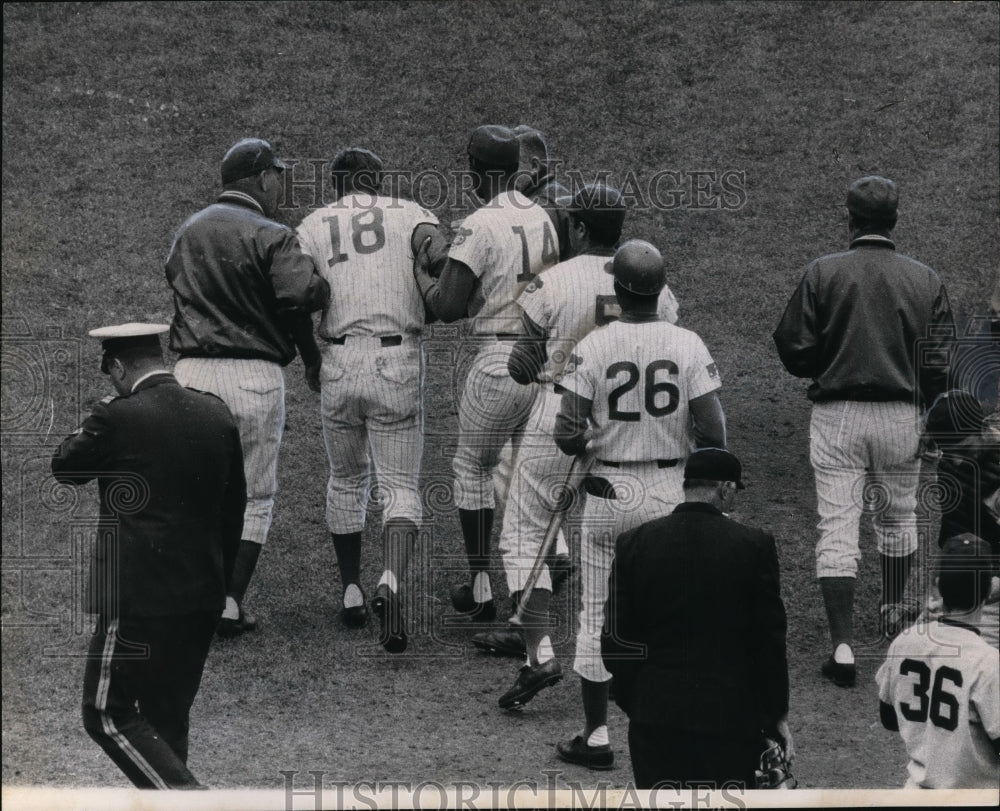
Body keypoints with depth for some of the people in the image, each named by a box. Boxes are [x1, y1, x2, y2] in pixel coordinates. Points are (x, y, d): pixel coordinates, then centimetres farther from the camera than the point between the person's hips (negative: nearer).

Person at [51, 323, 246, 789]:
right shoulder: (216, 414, 5)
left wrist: (87, 426, 17)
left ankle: (185, 799, -11)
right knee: (168, 716, 16)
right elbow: (233, 508, 13)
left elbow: (64, 468, 2)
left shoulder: (119, 419, -14)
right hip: (203, 599, 7)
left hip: (139, 598, -7)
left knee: (108, 714, 1)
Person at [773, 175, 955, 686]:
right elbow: (940, 361, -1)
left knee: (837, 526, -1)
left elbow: (793, 350, -7)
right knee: (899, 514, 24)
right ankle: (893, 611, 42)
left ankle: (843, 644, -11)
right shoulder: (924, 280, -1)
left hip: (837, 413, -2)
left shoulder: (822, 273, -6)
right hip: (901, 414, 2)